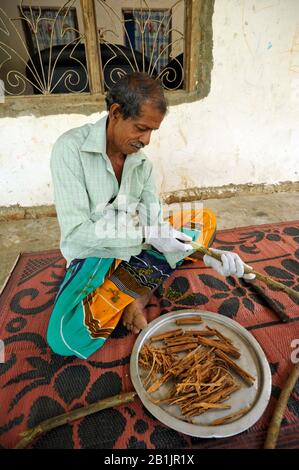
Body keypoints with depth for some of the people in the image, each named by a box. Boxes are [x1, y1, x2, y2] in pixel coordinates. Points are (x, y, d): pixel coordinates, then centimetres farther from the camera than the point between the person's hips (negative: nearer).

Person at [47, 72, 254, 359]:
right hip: (94, 255, -4)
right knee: (66, 339, -28)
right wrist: (145, 234, -28)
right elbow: (76, 230, -23)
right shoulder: (71, 148, -17)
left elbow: (155, 223, -7)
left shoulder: (141, 159, -3)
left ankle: (133, 293, -11)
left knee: (205, 220, -1)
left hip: (135, 247, 5)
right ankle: (136, 289, -2)